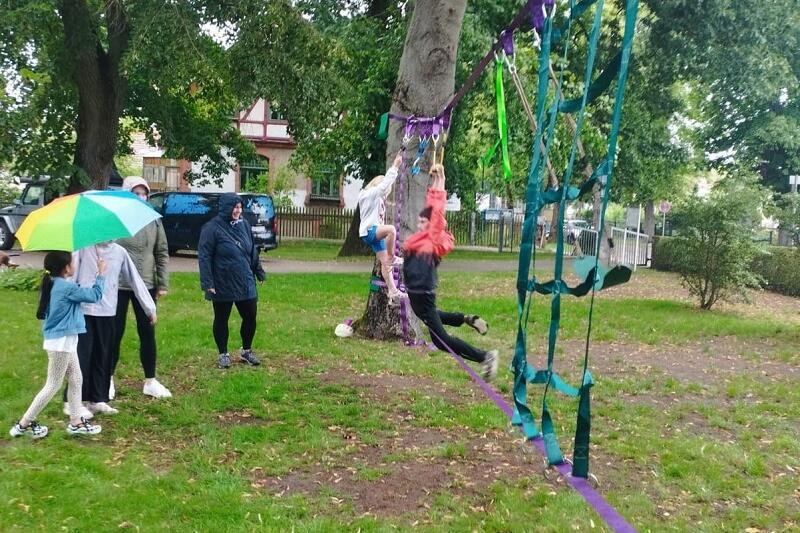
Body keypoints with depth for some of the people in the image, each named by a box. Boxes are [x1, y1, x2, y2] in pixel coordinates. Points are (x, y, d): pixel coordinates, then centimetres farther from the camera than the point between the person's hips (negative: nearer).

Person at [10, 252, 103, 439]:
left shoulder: (52, 285, 7)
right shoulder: (67, 287, -21)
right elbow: (94, 296, -14)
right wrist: (100, 274, -2)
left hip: (64, 341, 10)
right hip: (61, 342, -10)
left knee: (76, 380, 15)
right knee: (53, 385, 1)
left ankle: (76, 422, 22)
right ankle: (24, 424, 10)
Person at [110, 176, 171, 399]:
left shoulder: (154, 220, 3)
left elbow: (162, 253, 7)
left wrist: (162, 283, 4)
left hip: (146, 285, 3)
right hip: (117, 285, -3)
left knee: (148, 333, 9)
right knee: (115, 333, 6)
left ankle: (150, 381, 20)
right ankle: (108, 380, 22)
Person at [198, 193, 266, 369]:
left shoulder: (244, 225, 6)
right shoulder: (212, 228, -12)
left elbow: (253, 251, 15)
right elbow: (204, 256, -14)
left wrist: (259, 272, 18)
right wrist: (207, 282, -18)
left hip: (245, 284, 5)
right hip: (222, 285, -5)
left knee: (250, 317, 8)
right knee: (221, 320, 9)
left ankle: (246, 351, 28)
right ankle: (223, 354, 24)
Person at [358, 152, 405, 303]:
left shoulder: (377, 198, 22)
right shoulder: (370, 194, -6)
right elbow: (384, 183, -16)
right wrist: (395, 166, -14)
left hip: (375, 232, 10)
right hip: (368, 231, -10)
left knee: (385, 262, 3)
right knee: (391, 229, -38)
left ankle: (392, 291, 2)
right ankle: (392, 258, -25)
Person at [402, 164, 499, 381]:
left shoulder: (434, 240, -14)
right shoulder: (422, 238, 6)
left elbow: (437, 211, -18)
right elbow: (430, 204, 12)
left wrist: (441, 181, -14)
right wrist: (435, 182, 12)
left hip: (423, 295, -9)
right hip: (414, 292, 9)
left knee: (442, 340, -5)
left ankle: (485, 357, -2)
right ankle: (467, 319, 40)